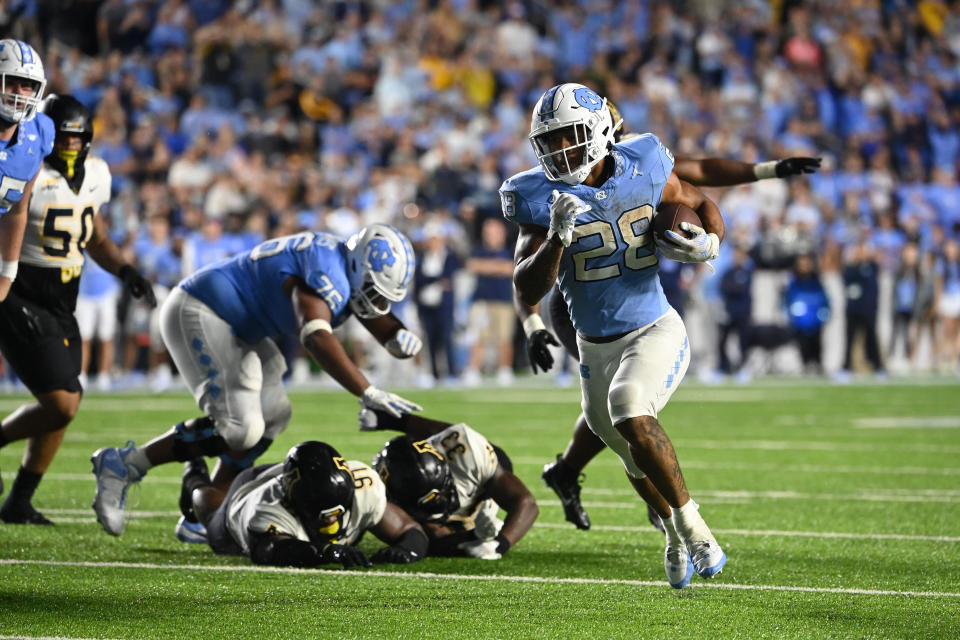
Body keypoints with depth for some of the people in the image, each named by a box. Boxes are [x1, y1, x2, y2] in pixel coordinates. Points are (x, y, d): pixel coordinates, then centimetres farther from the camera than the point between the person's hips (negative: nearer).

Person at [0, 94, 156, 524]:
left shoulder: (94, 175, 8)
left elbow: (97, 239, 22)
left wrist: (124, 270, 4)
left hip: (60, 309, 8)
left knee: (64, 407, 9)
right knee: (61, 404, -16)